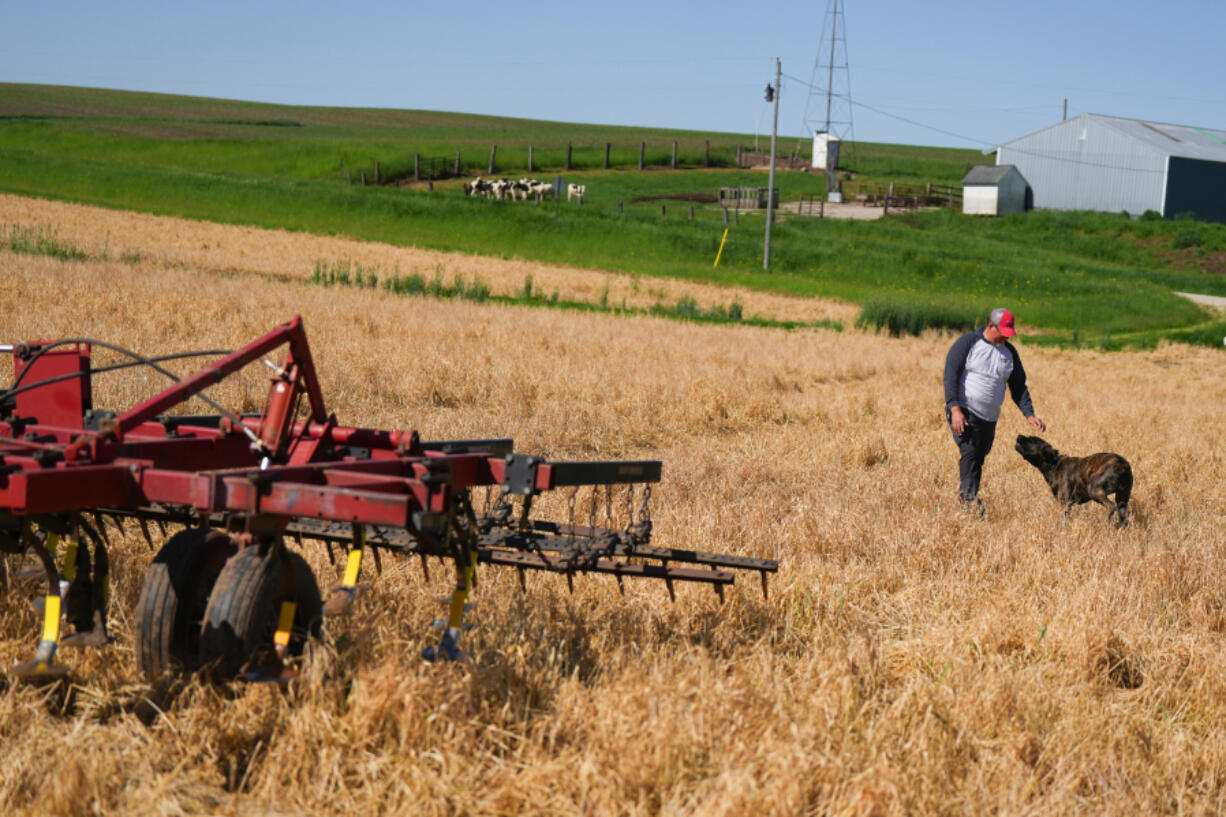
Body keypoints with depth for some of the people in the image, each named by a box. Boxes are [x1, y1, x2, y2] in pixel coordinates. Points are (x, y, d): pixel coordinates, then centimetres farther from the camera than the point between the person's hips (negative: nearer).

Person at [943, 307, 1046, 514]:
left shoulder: (1009, 352, 11)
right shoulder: (967, 343, -6)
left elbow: (1018, 386, 15)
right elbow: (950, 376, -11)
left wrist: (1029, 414, 2)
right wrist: (955, 409, -20)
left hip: (989, 417, 6)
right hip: (963, 412, -6)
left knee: (978, 459, 6)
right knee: (970, 452, -19)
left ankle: (963, 496, 14)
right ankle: (969, 498, -23)